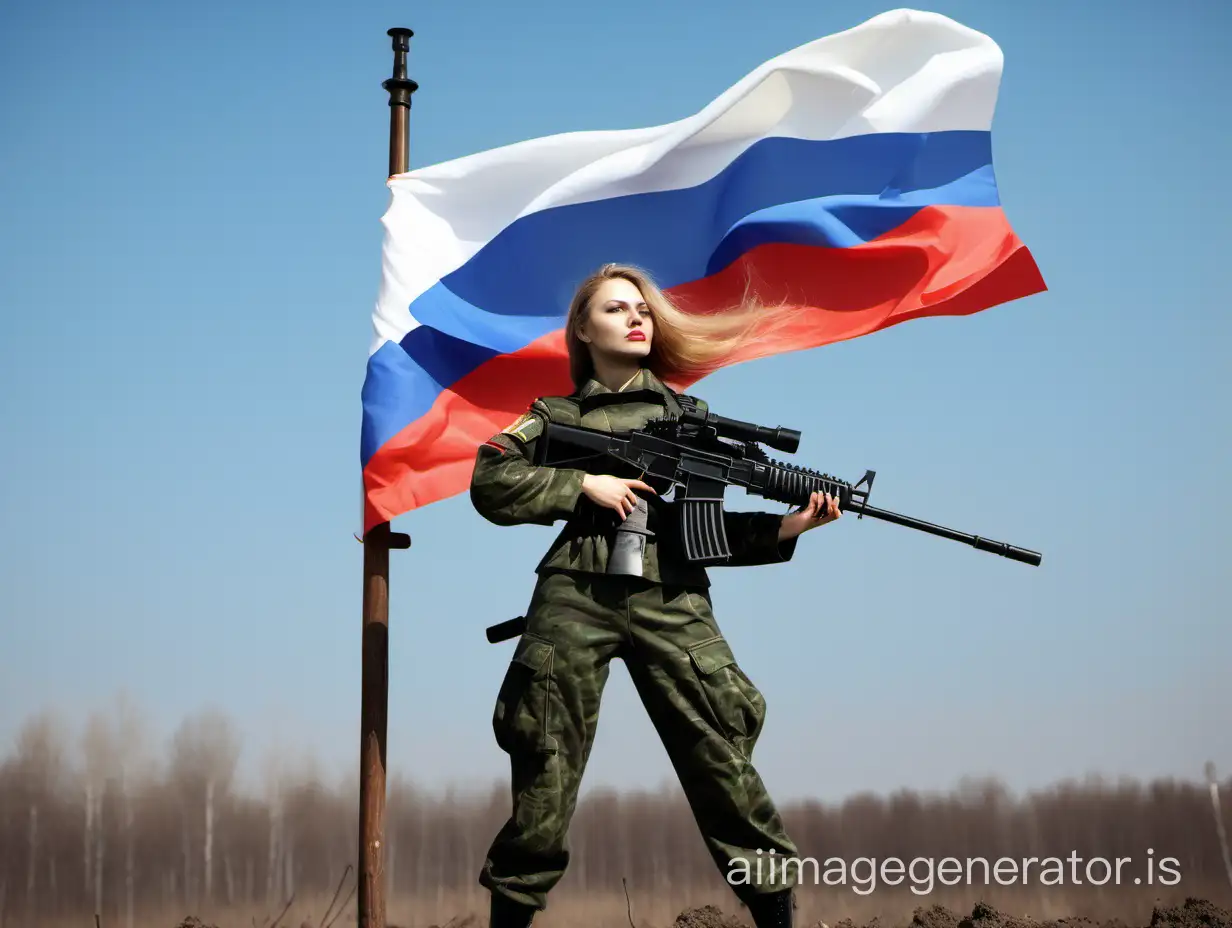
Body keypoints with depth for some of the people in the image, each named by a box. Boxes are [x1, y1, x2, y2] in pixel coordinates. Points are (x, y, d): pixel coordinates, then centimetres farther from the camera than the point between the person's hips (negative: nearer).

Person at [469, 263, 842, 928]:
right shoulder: (558, 415, 14)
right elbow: (489, 482, 2)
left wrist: (791, 525, -1)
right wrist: (584, 485, -6)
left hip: (671, 602, 1)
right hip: (573, 600, -1)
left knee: (720, 756, -7)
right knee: (545, 767, 1)